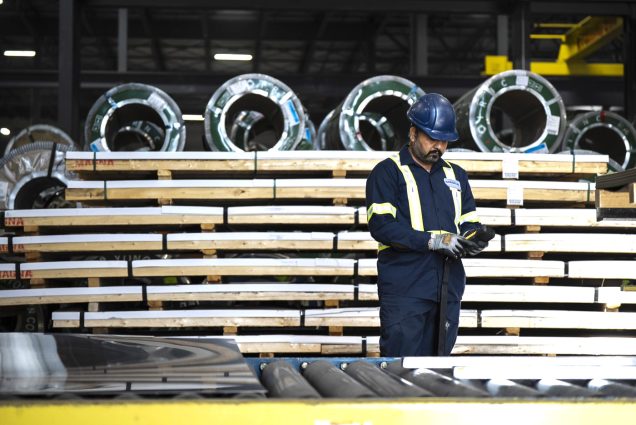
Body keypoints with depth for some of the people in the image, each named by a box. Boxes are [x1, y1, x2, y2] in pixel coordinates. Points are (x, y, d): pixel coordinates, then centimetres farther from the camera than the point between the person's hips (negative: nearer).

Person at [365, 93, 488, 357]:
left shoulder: (456, 175, 20)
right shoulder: (388, 172, 1)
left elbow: (470, 221, 19)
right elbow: (381, 225, -11)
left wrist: (474, 240, -5)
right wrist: (432, 240, -18)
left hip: (448, 288, 6)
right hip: (404, 289, -6)